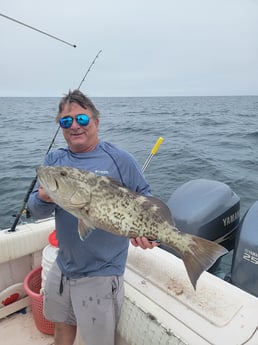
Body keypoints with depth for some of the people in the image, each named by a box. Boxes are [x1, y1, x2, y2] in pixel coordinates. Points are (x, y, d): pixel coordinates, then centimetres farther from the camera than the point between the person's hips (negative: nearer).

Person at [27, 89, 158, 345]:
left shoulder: (120, 160, -12)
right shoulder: (54, 160, 1)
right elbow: (35, 211, -1)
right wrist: (44, 198, -24)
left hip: (101, 273, -4)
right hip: (63, 266, 5)